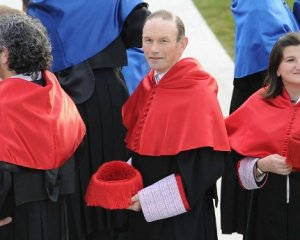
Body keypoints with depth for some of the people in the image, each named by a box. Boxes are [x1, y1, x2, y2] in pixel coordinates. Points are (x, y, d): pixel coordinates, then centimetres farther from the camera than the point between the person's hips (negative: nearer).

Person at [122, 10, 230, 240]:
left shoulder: (199, 93, -16)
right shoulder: (147, 86, 5)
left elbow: (207, 165, -19)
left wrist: (148, 198, -19)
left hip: (181, 219, -7)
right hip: (142, 213, 7)